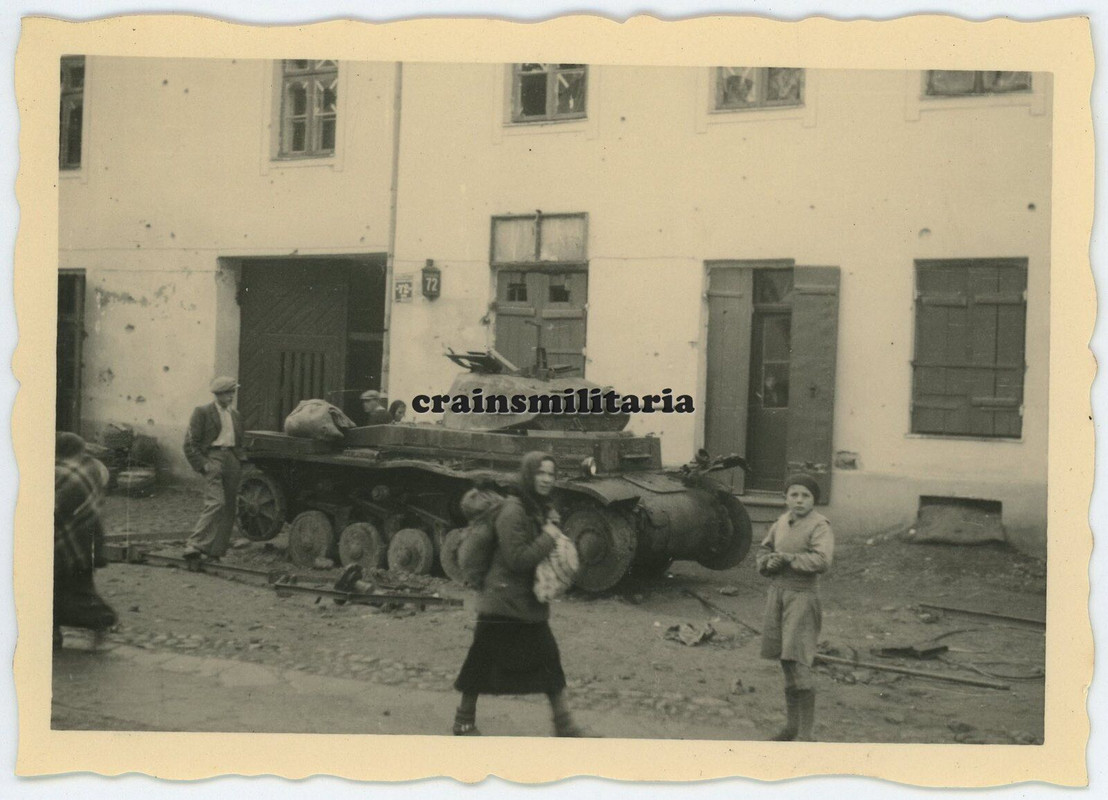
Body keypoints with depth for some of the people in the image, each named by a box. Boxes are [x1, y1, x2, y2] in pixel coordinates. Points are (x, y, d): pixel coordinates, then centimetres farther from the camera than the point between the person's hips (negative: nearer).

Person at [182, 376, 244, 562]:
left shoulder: (236, 416, 20)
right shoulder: (202, 412, 2)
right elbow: (190, 443, -2)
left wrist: (240, 462, 11)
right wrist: (202, 465, -11)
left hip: (232, 461, 6)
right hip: (212, 458, -6)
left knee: (228, 509, 2)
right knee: (216, 503, -22)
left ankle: (215, 551, 7)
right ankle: (195, 544, -21)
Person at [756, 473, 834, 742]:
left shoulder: (819, 525, -11)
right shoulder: (782, 522, 9)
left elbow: (822, 561, -25)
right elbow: (763, 551, 21)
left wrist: (787, 558, -15)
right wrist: (770, 562, -2)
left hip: (802, 596, -7)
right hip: (778, 593, 7)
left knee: (799, 664, -10)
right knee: (785, 662, 13)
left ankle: (806, 734, -3)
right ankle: (792, 724, 25)